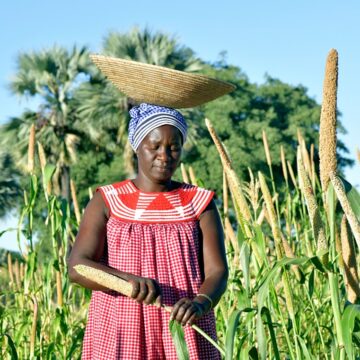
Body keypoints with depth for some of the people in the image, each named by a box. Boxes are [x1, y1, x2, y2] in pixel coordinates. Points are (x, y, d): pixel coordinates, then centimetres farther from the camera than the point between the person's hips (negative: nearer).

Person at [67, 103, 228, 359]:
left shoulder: (200, 204, 5)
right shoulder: (107, 203, 3)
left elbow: (217, 271, -4)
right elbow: (78, 267, -8)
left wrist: (201, 304, -27)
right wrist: (130, 280, -27)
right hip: (120, 338, -1)